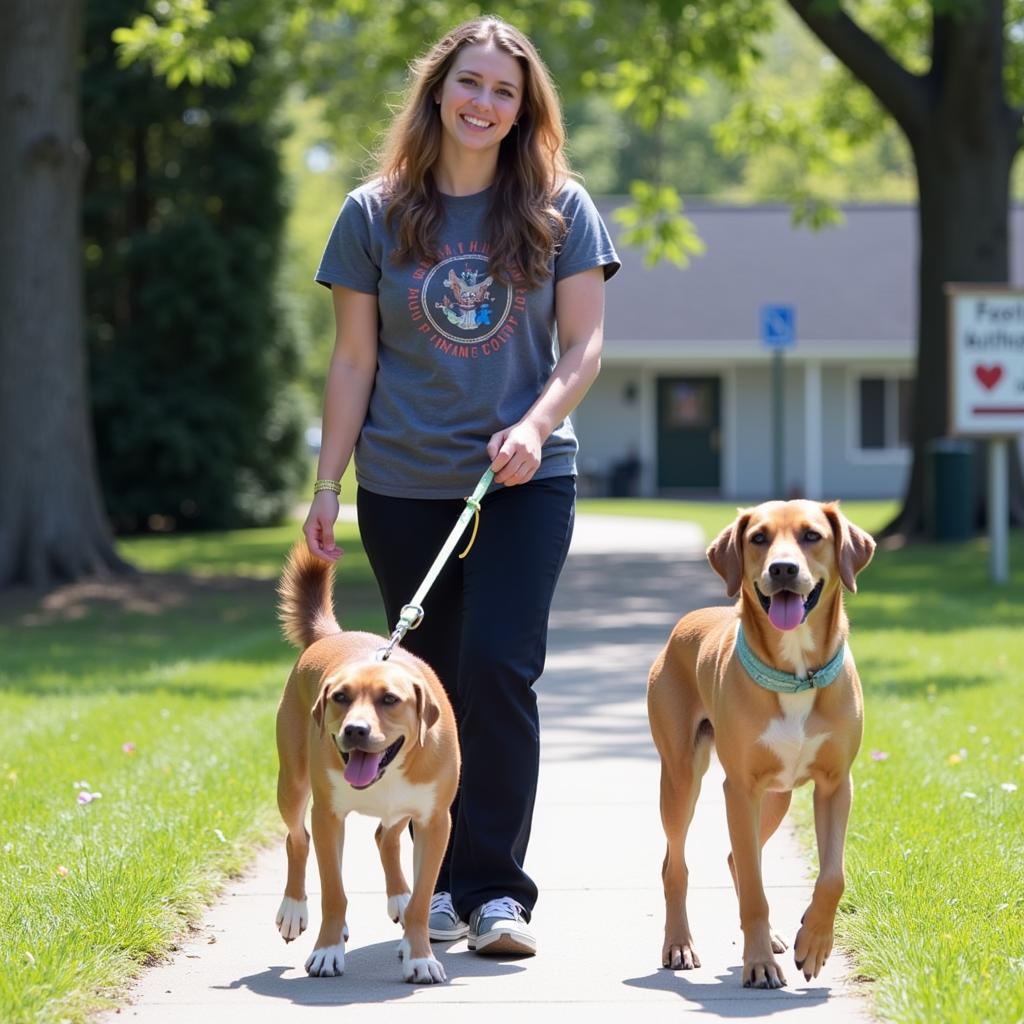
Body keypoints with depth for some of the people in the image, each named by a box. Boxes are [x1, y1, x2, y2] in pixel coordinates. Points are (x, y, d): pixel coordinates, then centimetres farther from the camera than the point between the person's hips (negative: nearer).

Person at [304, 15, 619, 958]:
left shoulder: (560, 210, 4)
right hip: (403, 487, 1)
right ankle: (440, 881, 19)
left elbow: (584, 345, 1)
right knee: (429, 685, 6)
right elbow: (354, 360, 7)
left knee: (498, 668, -14)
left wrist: (535, 425, -17)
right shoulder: (375, 216, 5)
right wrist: (327, 485, 3)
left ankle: (497, 888, -9)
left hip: (525, 481, -1)